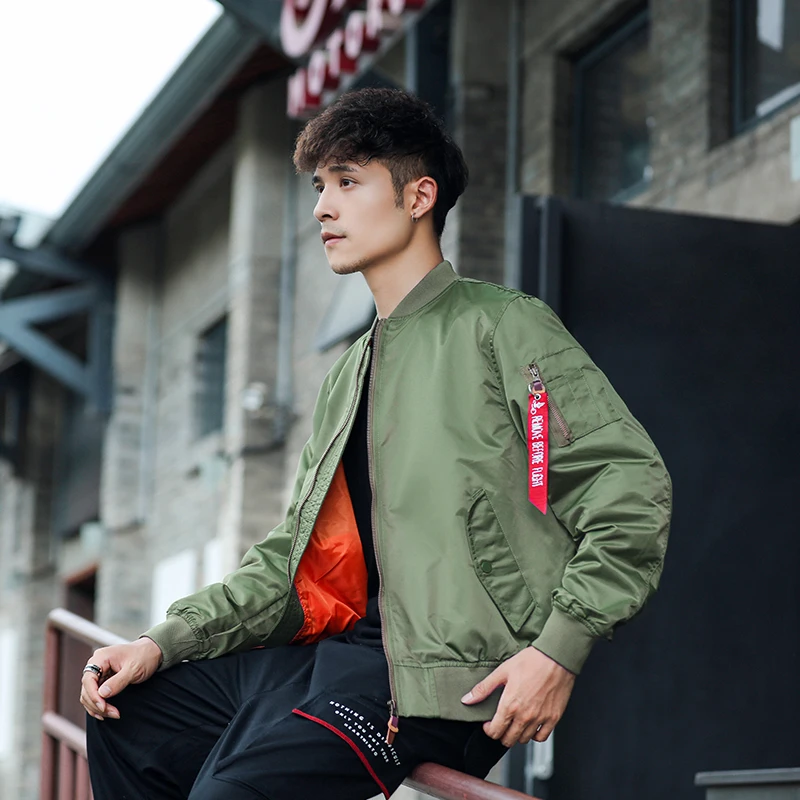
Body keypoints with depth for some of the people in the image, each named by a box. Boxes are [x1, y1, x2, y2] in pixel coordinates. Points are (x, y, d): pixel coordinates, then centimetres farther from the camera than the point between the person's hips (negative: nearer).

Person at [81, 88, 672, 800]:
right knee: (128, 714, 4)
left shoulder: (501, 326, -1)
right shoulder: (346, 380, 24)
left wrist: (559, 647, -18)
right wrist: (164, 644, 9)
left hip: (448, 673, -8)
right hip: (341, 646, 9)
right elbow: (288, 559, 22)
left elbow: (634, 486, -10)